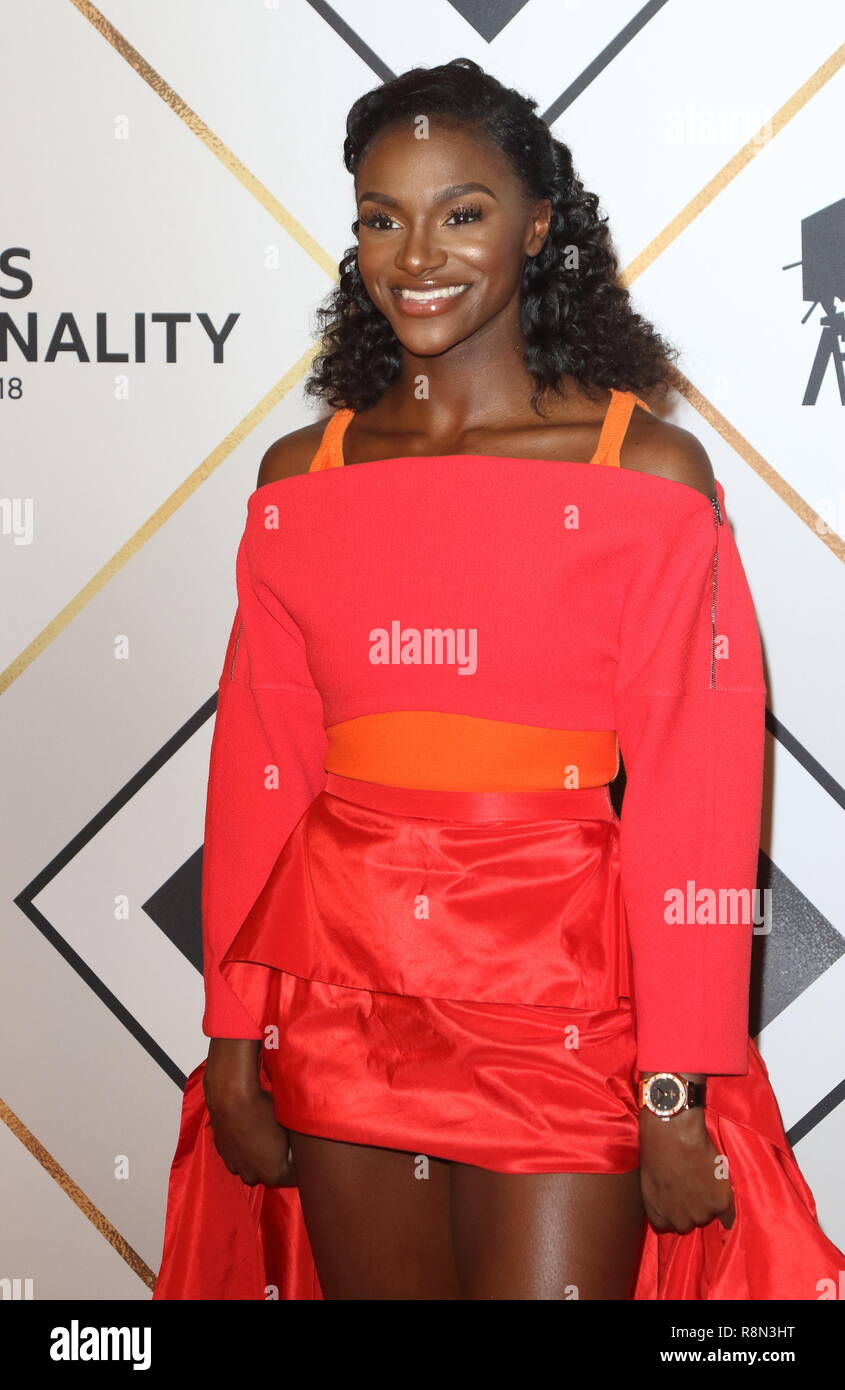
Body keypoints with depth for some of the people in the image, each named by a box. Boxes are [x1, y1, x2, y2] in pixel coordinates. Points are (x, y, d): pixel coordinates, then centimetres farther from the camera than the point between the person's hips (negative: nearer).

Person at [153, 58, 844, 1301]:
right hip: (342, 1002, 4)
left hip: (559, 1014, -3)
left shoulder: (649, 473, -6)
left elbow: (693, 802, -8)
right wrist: (234, 1040, 4)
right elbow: (259, 776, 4)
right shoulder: (302, 476, 4)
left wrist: (681, 1091, -9)